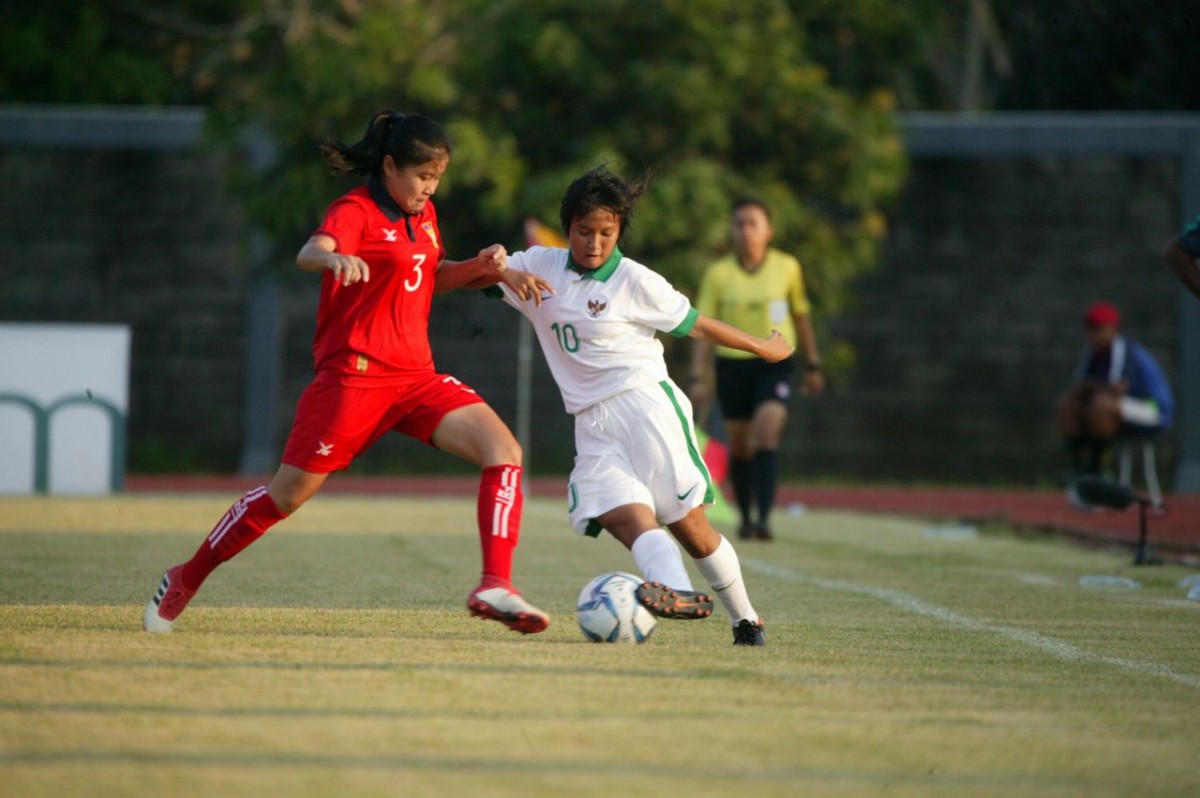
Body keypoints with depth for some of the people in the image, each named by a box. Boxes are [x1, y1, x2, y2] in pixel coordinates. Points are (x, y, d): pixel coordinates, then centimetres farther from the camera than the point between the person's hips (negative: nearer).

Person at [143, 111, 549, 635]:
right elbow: (309, 254, -30)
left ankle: (495, 587, -21)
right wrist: (335, 258, -55)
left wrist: (478, 267, 10)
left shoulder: (423, 215, 14)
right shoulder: (356, 212, -9)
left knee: (503, 450, -14)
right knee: (289, 494, -2)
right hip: (354, 372, -7)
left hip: (416, 375, 7)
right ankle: (185, 580, 17)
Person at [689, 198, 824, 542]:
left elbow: (801, 316, 13)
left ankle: (764, 518, -25)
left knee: (766, 436, -19)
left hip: (775, 363, -1)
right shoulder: (718, 274, -3)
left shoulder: (787, 267, 0)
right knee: (740, 446, 8)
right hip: (732, 363, 1)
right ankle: (745, 516, 27)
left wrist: (812, 365, 16)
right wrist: (699, 378, -7)